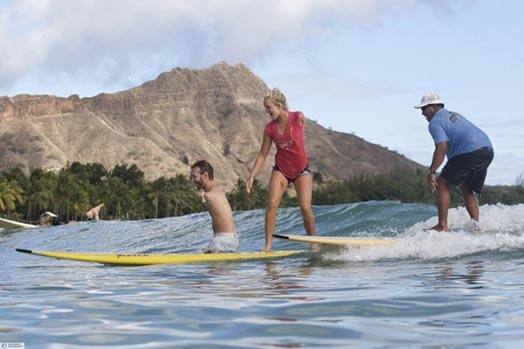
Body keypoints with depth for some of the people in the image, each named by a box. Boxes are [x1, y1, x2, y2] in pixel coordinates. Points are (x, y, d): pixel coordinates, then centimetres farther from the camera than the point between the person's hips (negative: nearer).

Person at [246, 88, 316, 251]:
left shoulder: (299, 118, -13)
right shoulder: (269, 128, -6)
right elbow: (263, 154, 0)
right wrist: (251, 176, -5)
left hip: (301, 169, -2)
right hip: (280, 169, 2)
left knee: (306, 208, -8)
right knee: (272, 203, -16)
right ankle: (268, 244, -11)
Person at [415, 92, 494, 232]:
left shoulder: (435, 122, 1)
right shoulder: (454, 115, 29)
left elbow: (441, 148, -13)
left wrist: (431, 173, -14)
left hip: (469, 152, -9)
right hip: (488, 151, 9)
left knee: (442, 184, 2)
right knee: (468, 189, 20)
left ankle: (442, 226, -4)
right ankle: (476, 225, 7)